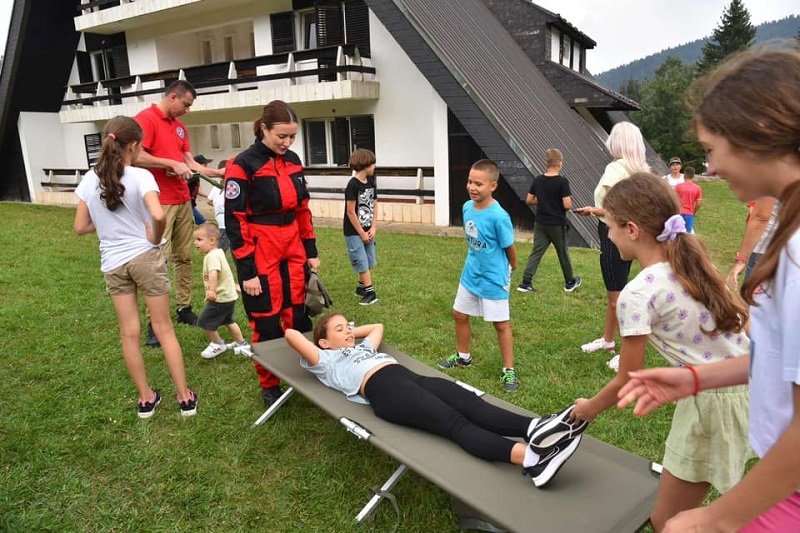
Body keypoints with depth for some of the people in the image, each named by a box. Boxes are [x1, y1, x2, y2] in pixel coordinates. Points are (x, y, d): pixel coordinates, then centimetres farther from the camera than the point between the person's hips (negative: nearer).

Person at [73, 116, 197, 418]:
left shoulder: (89, 180, 1)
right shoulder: (140, 176, -13)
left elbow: (80, 227, 5)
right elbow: (159, 215, -30)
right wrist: (155, 238, -11)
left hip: (113, 264, 4)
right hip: (145, 258, -3)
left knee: (129, 333, 12)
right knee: (164, 328, 7)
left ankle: (146, 398, 23)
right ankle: (185, 397, 13)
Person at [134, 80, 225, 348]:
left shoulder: (179, 126, 17)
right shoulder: (145, 118, -8)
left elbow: (190, 161, 17)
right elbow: (137, 156, -19)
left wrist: (218, 172, 9)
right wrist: (172, 164, -17)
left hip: (184, 201, 8)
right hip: (160, 203, -8)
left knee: (184, 257, 11)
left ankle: (184, 309, 21)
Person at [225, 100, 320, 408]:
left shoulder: (293, 161, 8)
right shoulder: (243, 165, -11)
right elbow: (234, 220, -13)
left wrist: (311, 252, 12)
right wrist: (247, 271, -14)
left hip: (293, 252, 6)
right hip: (261, 257, -5)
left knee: (299, 318, 11)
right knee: (267, 325, 5)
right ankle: (269, 386, 23)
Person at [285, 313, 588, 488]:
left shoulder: (363, 347, 40)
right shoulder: (326, 361, 19)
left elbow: (377, 326, 57)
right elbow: (291, 335, 10)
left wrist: (353, 331, 49)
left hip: (410, 377, 8)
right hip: (384, 390, -8)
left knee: (471, 404, -21)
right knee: (455, 423, -31)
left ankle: (536, 428, -43)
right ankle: (528, 458, -50)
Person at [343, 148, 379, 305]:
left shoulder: (371, 183, 4)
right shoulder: (353, 185, -18)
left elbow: (374, 206, 8)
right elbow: (351, 212, -17)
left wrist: (373, 228, -1)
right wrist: (362, 233, -12)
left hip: (367, 230, 7)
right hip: (354, 232, -7)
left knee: (369, 262, 12)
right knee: (362, 263, -2)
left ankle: (361, 287, 26)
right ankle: (369, 292, 3)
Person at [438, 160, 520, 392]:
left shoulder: (499, 216, -26)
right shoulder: (467, 207, -5)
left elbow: (509, 247, -12)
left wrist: (512, 267, 3)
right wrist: (476, 260, 10)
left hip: (493, 278, -7)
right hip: (470, 274, 7)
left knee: (501, 323, 6)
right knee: (459, 315, 18)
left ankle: (508, 370, 22)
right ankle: (463, 356, 40)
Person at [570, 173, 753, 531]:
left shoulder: (637, 294, -20)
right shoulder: (691, 260, 2)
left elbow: (628, 382, -10)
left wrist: (590, 408, 9)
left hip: (713, 400, -8)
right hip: (747, 384, 8)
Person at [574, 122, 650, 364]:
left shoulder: (615, 169, -18)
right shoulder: (640, 170, 7)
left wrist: (591, 210, -7)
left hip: (614, 237, -9)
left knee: (617, 298, 0)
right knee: (613, 293, 21)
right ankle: (607, 339, 37)